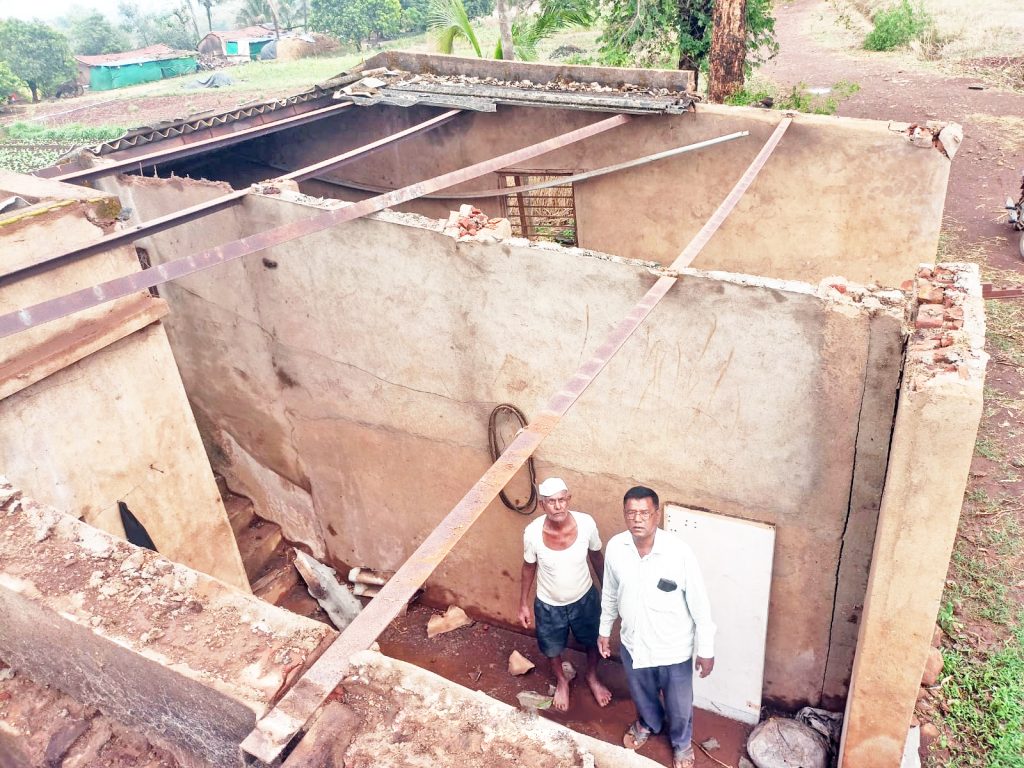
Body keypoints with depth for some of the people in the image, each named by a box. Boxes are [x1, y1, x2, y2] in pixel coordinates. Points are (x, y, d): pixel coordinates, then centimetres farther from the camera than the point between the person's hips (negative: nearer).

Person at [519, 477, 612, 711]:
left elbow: (596, 556, -5)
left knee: (593, 642, 26)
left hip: (584, 599, 1)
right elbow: (529, 567, -9)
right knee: (553, 649, 25)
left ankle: (592, 677, 59)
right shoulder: (532, 533, -28)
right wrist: (523, 604, 1)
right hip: (549, 605, -1)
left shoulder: (586, 523, -26)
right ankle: (562, 681, 58)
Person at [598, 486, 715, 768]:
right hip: (633, 643, 3)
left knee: (679, 704, 23)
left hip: (673, 648, -3)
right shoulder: (615, 547, -17)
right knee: (641, 693, 30)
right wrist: (604, 630, 12)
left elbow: (700, 606, -17)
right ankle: (649, 722, 62)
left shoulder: (679, 552, -29)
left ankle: (681, 742, 54)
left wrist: (706, 650, -9)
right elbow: (610, 594, 2)